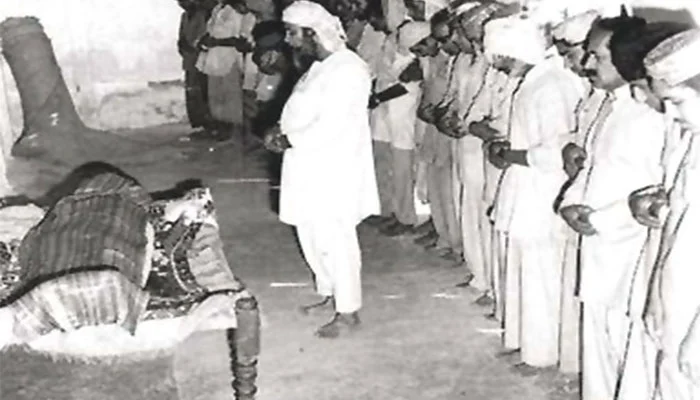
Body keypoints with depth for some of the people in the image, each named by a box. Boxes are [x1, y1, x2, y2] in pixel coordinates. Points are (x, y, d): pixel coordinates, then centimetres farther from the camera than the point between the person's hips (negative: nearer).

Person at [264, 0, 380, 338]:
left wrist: (289, 141, -18)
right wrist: (281, 130, 0)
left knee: (334, 240, -1)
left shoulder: (346, 69, -19)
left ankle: (348, 312, 12)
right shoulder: (319, 66, 12)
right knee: (311, 236, 17)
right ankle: (329, 293, 35)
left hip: (335, 170, -9)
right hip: (311, 168, 9)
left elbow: (330, 125, -25)